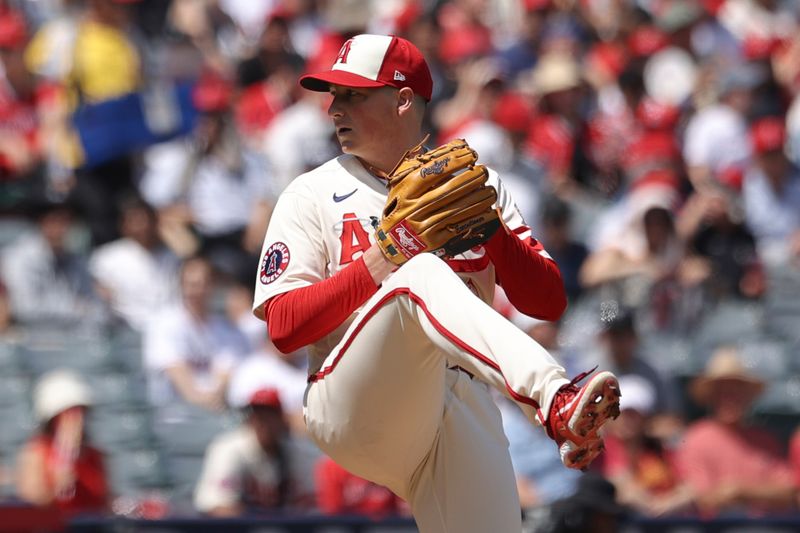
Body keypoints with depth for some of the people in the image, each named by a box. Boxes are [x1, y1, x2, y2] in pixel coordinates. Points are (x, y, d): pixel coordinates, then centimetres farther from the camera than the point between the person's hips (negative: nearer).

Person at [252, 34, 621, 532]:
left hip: (464, 405, 3)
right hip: (355, 411, -3)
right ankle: (556, 401, -47)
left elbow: (548, 302, 11)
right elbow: (283, 326, 0)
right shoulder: (313, 194, 13)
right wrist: (382, 260, -7)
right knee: (424, 274, -30)